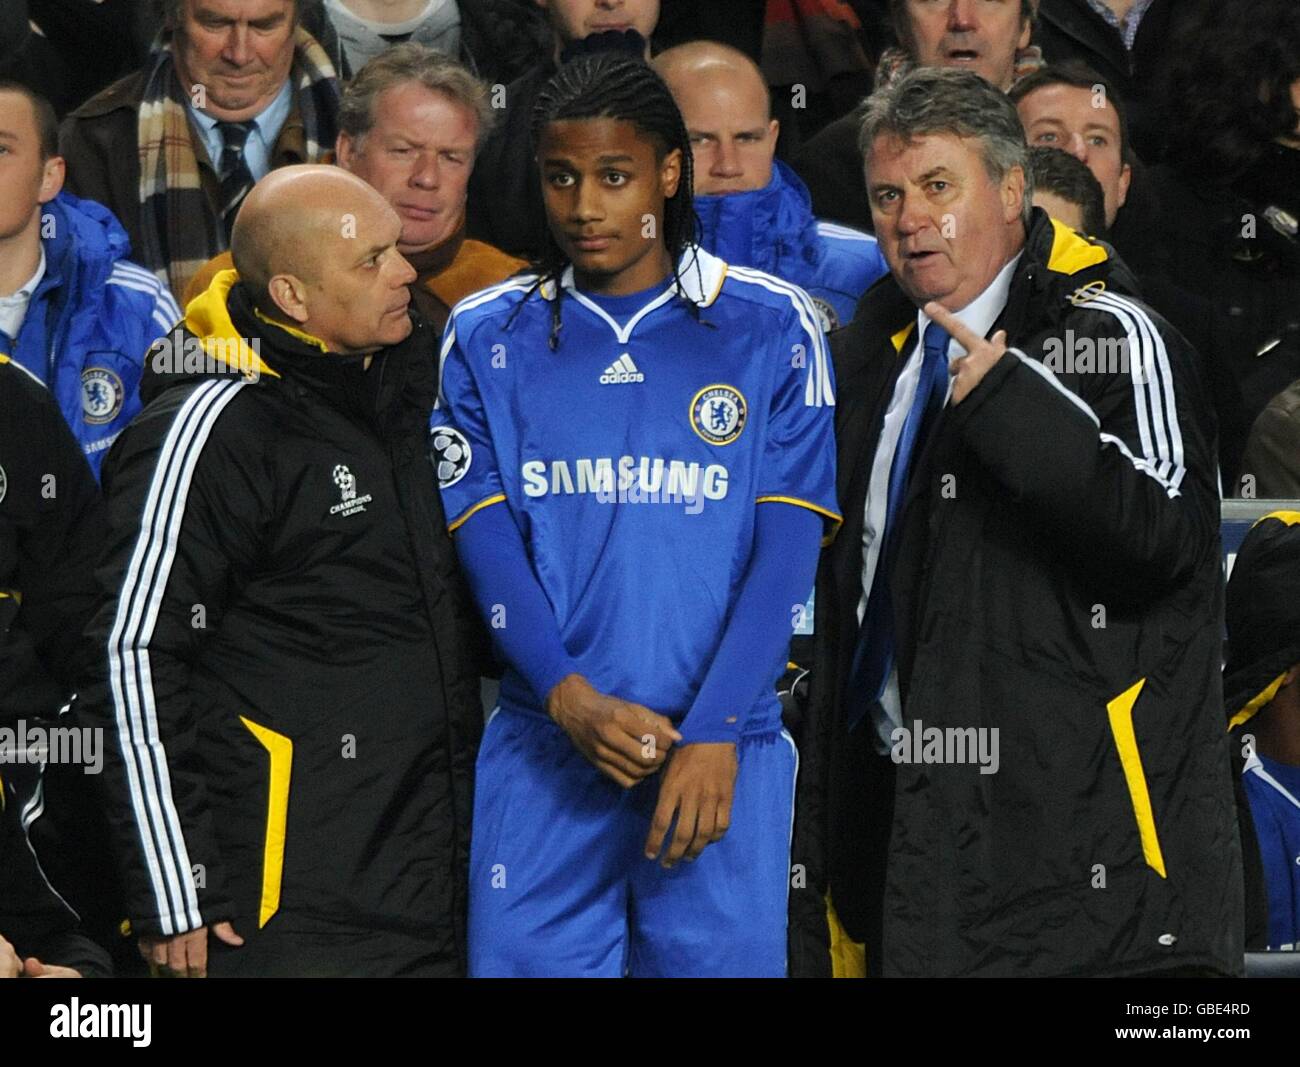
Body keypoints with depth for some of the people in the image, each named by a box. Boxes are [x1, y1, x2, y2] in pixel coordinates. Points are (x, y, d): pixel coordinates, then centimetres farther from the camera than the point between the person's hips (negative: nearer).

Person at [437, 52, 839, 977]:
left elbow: (787, 546, -3)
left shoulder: (771, 326, 3)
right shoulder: (487, 336, 8)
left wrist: (712, 736, -13)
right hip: (543, 754, 1)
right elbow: (488, 544, 1)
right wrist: (570, 698, -15)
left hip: (721, 752, -1)